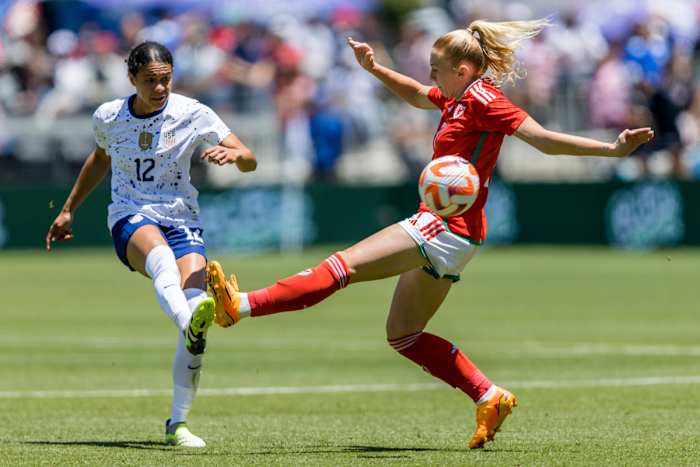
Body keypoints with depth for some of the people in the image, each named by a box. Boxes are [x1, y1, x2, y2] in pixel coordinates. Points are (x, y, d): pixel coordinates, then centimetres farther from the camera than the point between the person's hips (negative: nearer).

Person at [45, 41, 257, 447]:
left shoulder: (192, 114, -4)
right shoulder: (108, 118, 2)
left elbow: (250, 160, -9)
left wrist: (234, 154, -32)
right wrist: (69, 210, 30)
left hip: (182, 221, 1)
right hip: (130, 219, -1)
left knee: (196, 311, -20)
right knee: (160, 254, -40)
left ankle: (178, 422, -8)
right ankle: (190, 322, -72)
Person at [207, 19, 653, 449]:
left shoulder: (482, 98, -12)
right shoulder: (457, 98, 16)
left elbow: (543, 139, -16)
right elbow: (416, 95, 36)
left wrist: (612, 149, -24)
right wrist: (374, 68, 21)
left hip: (446, 228, -11)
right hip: (446, 232, 11)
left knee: (344, 265, -17)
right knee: (402, 334, 13)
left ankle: (243, 305, -24)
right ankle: (489, 397, 10)